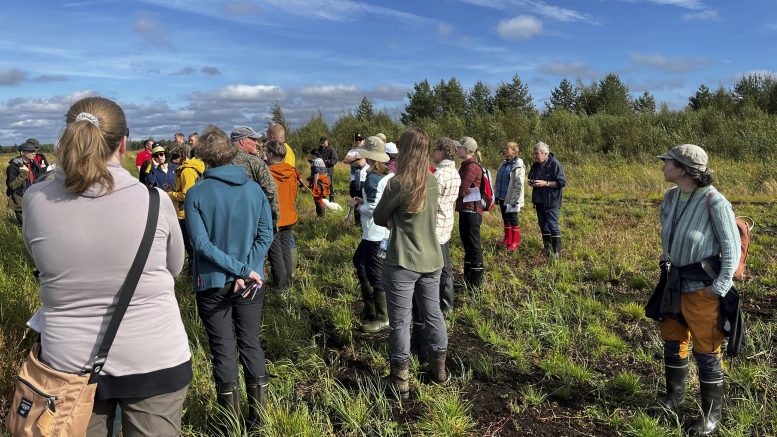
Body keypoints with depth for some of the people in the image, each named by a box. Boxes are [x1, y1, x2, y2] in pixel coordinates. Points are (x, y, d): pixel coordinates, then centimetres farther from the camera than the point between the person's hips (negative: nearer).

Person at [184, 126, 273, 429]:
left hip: (212, 283, -2)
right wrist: (247, 271, -12)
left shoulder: (196, 194, -11)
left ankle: (232, 422, 20)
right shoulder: (254, 189, -2)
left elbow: (202, 244, -18)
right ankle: (259, 416, 23)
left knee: (223, 350, 9)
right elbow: (266, 235, -8)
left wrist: (243, 271, -18)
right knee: (251, 344, 14)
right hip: (250, 283, 3)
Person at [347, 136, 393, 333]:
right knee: (359, 260, 24)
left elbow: (373, 209, -21)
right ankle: (370, 308, 33)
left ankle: (382, 319, 12)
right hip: (383, 230, 9)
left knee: (375, 273, 1)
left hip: (375, 233, -9)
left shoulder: (372, 179, -18)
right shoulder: (388, 175, 7)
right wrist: (364, 201, 12)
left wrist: (357, 205, -5)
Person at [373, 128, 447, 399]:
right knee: (433, 314, 18)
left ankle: (401, 380, 15)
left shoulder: (398, 183, -16)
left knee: (400, 321, 5)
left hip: (402, 263, -6)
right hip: (431, 260, 6)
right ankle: (439, 367, 34)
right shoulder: (433, 182, 3)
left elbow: (378, 218, -5)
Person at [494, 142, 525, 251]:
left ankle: (516, 241, 13)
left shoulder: (518, 166, -14)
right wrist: (496, 195, 13)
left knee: (513, 220, 2)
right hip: (502, 197, 8)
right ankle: (508, 239, 29)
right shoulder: (504, 164, 10)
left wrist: (514, 200, -19)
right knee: (505, 219, 16)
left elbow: (519, 185, -18)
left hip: (511, 199, -8)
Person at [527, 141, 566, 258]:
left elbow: (562, 182, -16)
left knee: (553, 225, -7)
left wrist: (545, 183, -22)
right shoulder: (535, 165, 9)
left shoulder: (555, 164, -14)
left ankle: (556, 251, -1)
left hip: (551, 201, -7)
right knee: (543, 225, 14)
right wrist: (531, 182, -1)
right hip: (539, 200, 8)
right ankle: (547, 247, 27)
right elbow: (531, 178, 24)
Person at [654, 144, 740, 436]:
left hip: (703, 286, -7)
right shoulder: (671, 197, 0)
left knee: (706, 352, 5)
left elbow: (732, 248, -15)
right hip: (676, 281, 7)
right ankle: (674, 398, 39)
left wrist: (721, 287, -16)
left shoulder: (714, 202, -22)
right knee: (672, 341, 18)